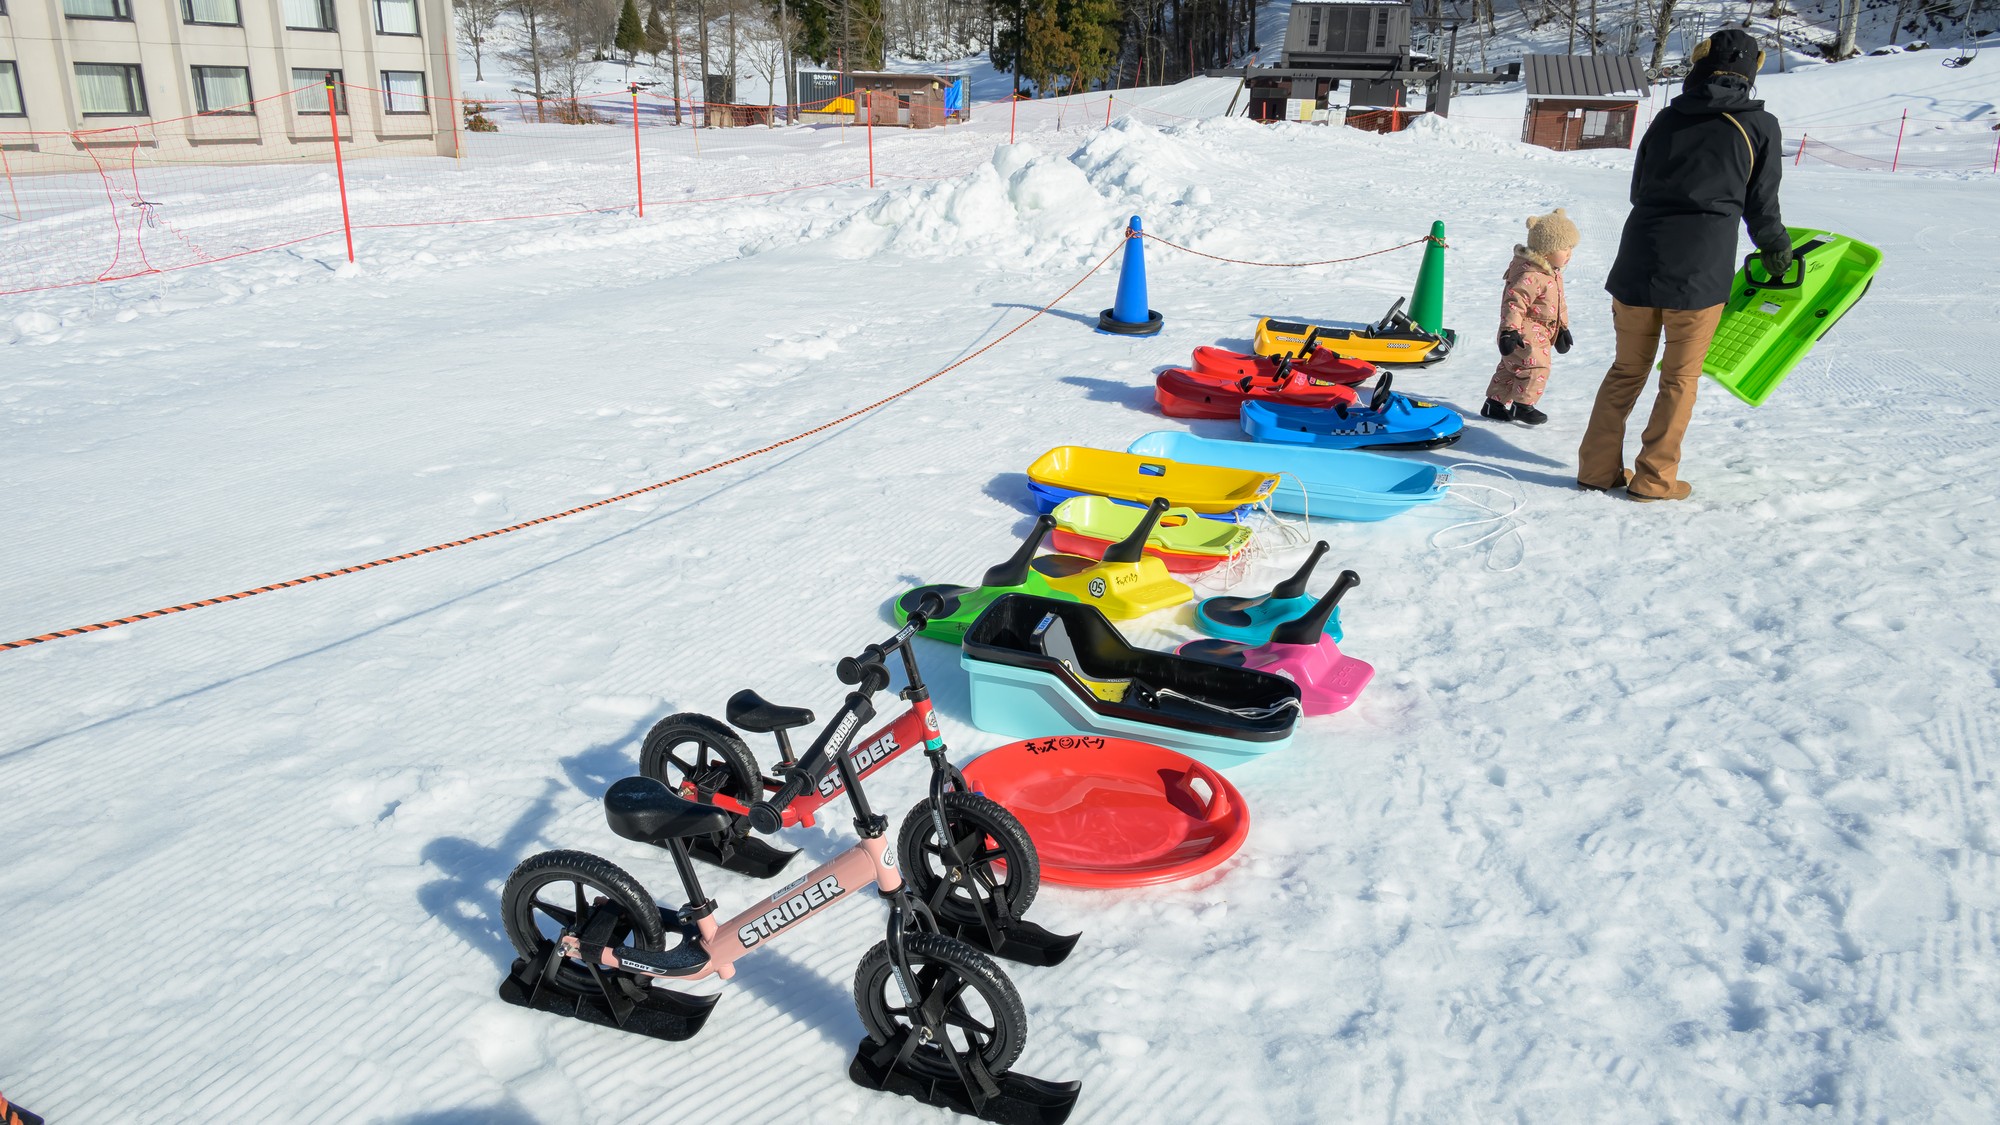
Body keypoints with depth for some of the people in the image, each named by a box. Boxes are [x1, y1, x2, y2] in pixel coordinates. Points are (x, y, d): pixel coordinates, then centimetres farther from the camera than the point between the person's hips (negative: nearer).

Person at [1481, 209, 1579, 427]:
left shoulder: (1553, 273, 12)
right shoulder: (1529, 275, -23)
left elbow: (1559, 302, 23)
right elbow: (1513, 302, -28)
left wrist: (1563, 327, 28)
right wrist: (1509, 330, -33)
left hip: (1541, 334, 10)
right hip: (1524, 334, -10)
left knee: (1510, 368, 15)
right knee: (1535, 367, -14)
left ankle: (1494, 403, 22)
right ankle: (1522, 404, -2)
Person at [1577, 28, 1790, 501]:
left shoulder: (1667, 118, 10)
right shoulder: (1759, 125, 2)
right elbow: (1761, 205, 7)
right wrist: (1776, 249, 26)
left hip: (1638, 263, 3)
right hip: (1700, 271, -3)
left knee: (1626, 371, 14)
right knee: (1680, 378, 9)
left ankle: (1597, 468, 15)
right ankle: (1654, 477, 11)